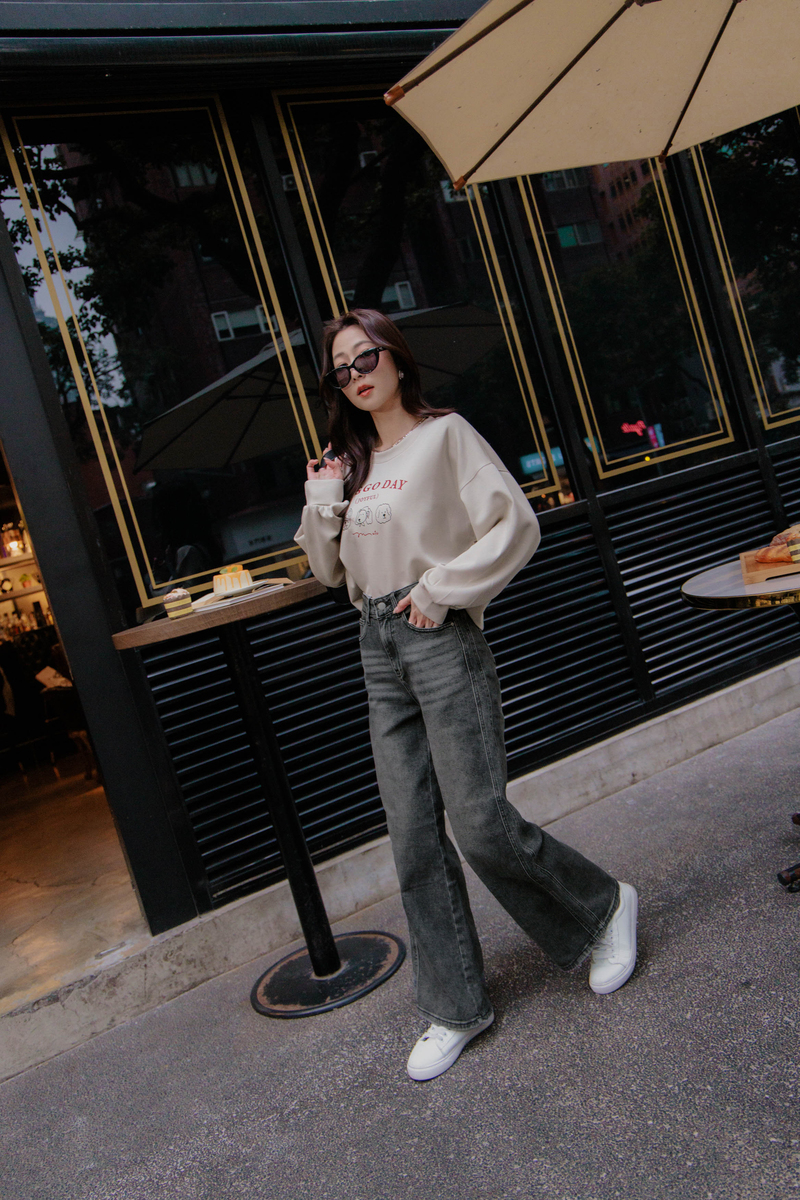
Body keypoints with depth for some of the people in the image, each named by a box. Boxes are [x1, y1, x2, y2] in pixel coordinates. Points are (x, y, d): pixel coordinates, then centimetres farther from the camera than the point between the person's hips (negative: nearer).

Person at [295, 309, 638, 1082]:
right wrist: (322, 501, 3)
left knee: (480, 825, -6)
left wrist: (439, 589, -14)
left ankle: (604, 906, 23)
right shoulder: (352, 461, 17)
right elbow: (328, 569, 17)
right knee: (413, 839, 7)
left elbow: (515, 527, -12)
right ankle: (455, 1009, 20)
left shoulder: (444, 434, -3)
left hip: (441, 643, -6)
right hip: (379, 651, 7)